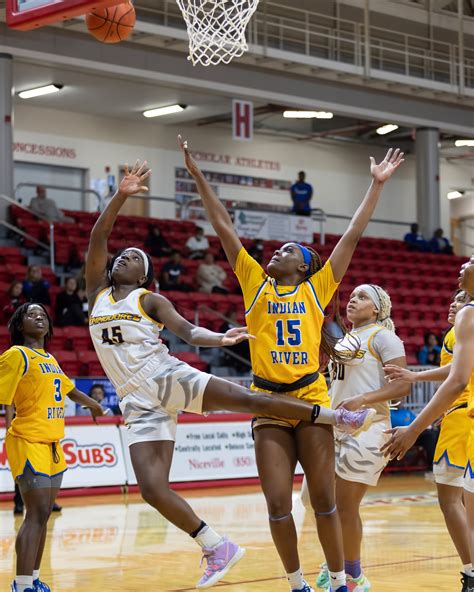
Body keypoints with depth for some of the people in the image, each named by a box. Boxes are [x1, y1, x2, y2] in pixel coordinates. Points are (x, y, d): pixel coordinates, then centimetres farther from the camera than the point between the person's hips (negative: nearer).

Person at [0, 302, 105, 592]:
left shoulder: (50, 359, 17)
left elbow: (71, 390, 35)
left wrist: (96, 406, 48)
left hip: (52, 445, 8)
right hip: (29, 442, -8)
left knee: (43, 514, 10)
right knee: (37, 514, -13)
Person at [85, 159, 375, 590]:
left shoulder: (150, 300, 10)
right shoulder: (97, 291, 17)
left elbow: (187, 330, -4)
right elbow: (97, 238, 4)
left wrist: (219, 339, -25)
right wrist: (122, 196, -7)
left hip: (168, 378, -3)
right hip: (138, 403, 3)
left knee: (244, 398, -22)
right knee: (153, 489, -11)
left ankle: (332, 416, -5)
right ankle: (217, 548, 1)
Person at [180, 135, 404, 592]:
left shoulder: (317, 289, 8)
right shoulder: (256, 284, 10)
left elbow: (353, 235, 7)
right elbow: (224, 227, 8)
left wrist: (377, 184, 7)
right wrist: (197, 175, 7)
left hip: (311, 399, -1)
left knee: (324, 499, 2)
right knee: (278, 504, -1)